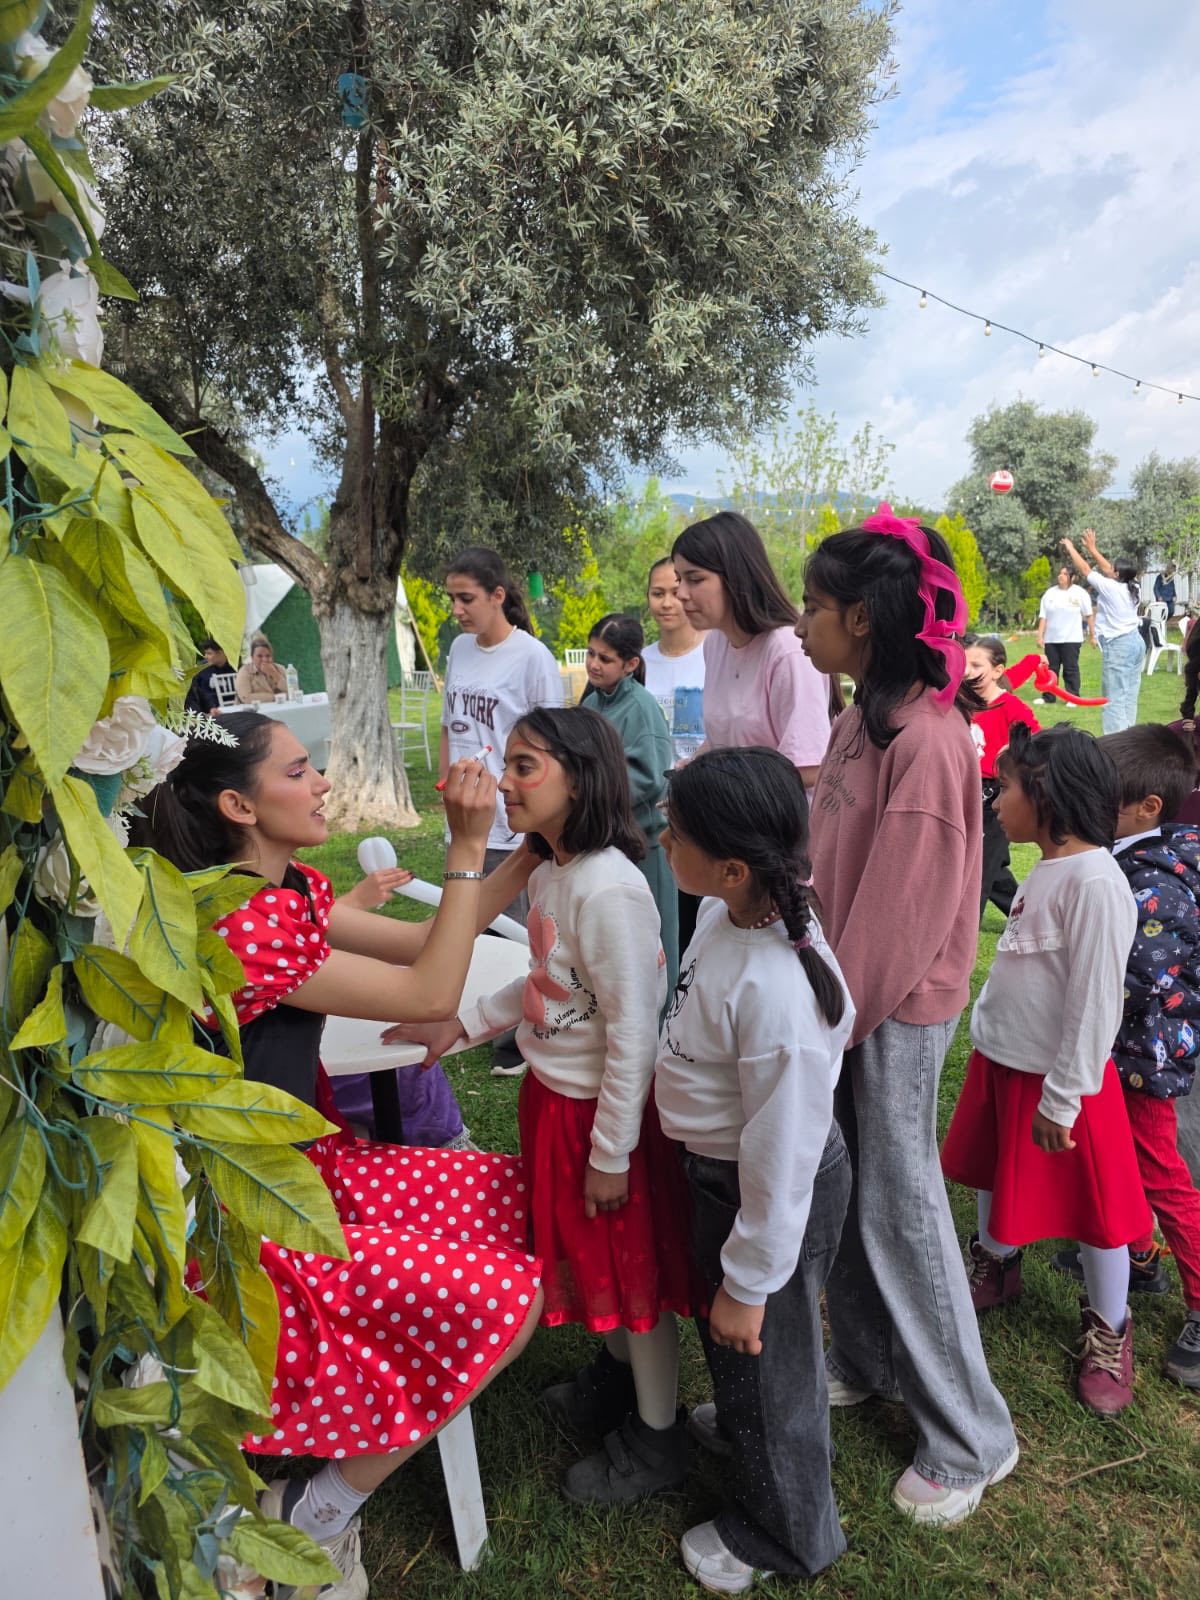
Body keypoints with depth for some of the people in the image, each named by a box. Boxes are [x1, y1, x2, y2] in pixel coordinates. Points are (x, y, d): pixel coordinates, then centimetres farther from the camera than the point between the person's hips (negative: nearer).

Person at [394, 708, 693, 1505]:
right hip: (553, 1095, 8)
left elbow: (634, 1033, -25)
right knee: (589, 1250, 26)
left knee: (634, 1264, 11)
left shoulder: (609, 888, -28)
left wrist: (611, 1152, -19)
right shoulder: (550, 871, -1)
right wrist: (462, 1023, 7)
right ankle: (619, 1373, 51)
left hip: (602, 1107, -8)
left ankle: (657, 1437, 34)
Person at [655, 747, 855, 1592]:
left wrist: (750, 1285, -16)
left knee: (761, 1350, 19)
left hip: (770, 1194, -8)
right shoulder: (729, 911, -14)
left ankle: (782, 1532, 49)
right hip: (719, 1168, 8)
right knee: (722, 1321, 33)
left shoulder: (776, 991, -40)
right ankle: (742, 1426, 66)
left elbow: (782, 1153, -29)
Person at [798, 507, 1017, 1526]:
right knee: (846, 1185, 19)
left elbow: (907, 905, -22)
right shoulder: (867, 718, 5)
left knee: (899, 1203, 5)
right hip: (851, 987, 8)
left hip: (900, 1003, -8)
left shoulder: (926, 738, -23)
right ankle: (865, 1363, 42)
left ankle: (971, 1439, 25)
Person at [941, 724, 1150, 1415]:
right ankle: (994, 1270, 48)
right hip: (1003, 1061, 9)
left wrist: (1061, 1099, -18)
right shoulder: (1049, 868, 3)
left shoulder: (1094, 881, -25)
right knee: (996, 1177, 24)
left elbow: (1095, 1002, -23)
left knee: (1092, 1206, 10)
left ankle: (1110, 1331, 31)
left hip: (1054, 1080, -8)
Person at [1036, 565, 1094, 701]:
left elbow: (1089, 615, 1)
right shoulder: (1049, 593, 6)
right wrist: (1040, 636, -1)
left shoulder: (1080, 593, -1)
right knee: (1050, 668, 6)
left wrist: (1092, 635, -1)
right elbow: (1043, 617, 5)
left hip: (1071, 639, -3)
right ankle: (1048, 697, 12)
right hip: (1051, 639, 3)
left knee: (1071, 669, -1)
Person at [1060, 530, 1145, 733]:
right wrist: (1092, 549, 26)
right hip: (1135, 642, 9)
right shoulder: (1132, 587, 6)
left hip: (1118, 646, -9)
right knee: (1129, 695, 12)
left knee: (1115, 697, -7)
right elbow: (1106, 569, 20)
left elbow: (1085, 570, -5)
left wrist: (1071, 548, 8)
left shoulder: (1110, 587, -14)